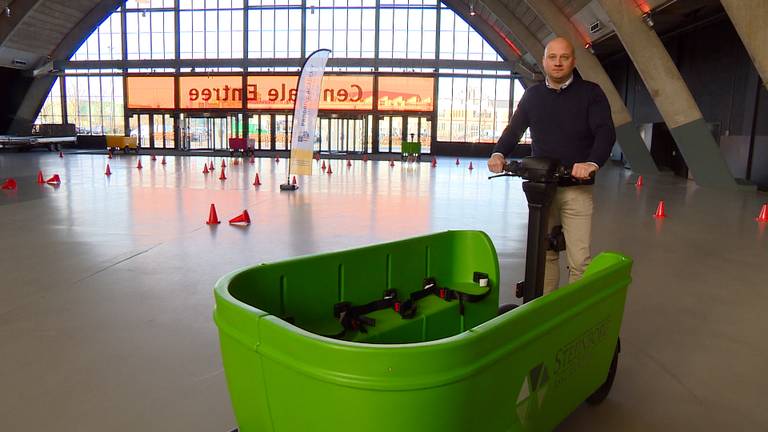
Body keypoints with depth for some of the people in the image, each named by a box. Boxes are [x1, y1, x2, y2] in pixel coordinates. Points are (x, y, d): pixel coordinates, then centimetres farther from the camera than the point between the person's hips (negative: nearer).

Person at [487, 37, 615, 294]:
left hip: (576, 188, -3)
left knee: (579, 259, -6)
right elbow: (514, 129, 9)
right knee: (544, 253, 6)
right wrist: (499, 153, -12)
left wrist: (592, 163, -30)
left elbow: (605, 132, -10)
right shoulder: (533, 95, 12)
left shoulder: (590, 93, 2)